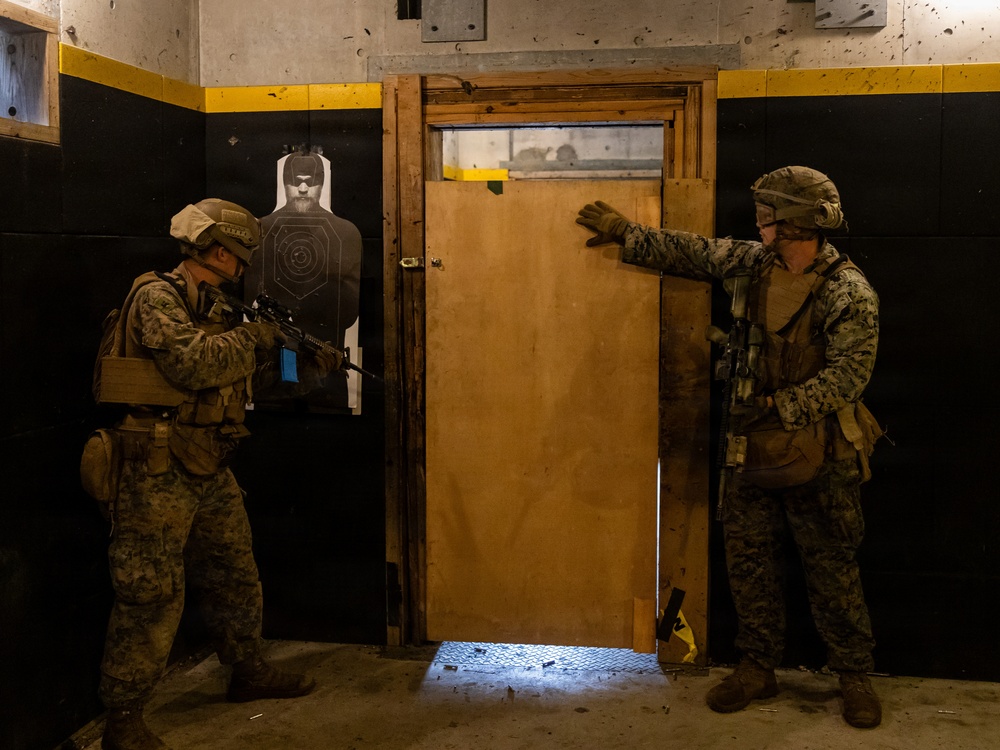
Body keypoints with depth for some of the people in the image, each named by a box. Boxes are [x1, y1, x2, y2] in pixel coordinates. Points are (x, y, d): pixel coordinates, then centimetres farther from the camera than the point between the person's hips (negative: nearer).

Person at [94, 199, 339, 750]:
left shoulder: (213, 307, 15)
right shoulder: (156, 296, -13)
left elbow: (240, 377, 22)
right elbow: (192, 364, -27)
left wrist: (299, 362, 11)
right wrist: (253, 336, -13)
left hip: (212, 472, 9)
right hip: (161, 476, -9)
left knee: (235, 579, 21)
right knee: (152, 598, -6)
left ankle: (249, 673, 39)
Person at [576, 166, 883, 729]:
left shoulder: (849, 293, -17)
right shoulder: (755, 263, 3)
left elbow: (849, 375, -20)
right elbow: (694, 253, 12)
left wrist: (778, 407, -24)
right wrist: (624, 233, 12)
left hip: (818, 455, -6)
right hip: (755, 446, 6)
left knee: (833, 570, 5)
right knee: (748, 557, 10)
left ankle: (856, 677, 22)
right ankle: (758, 669, 24)